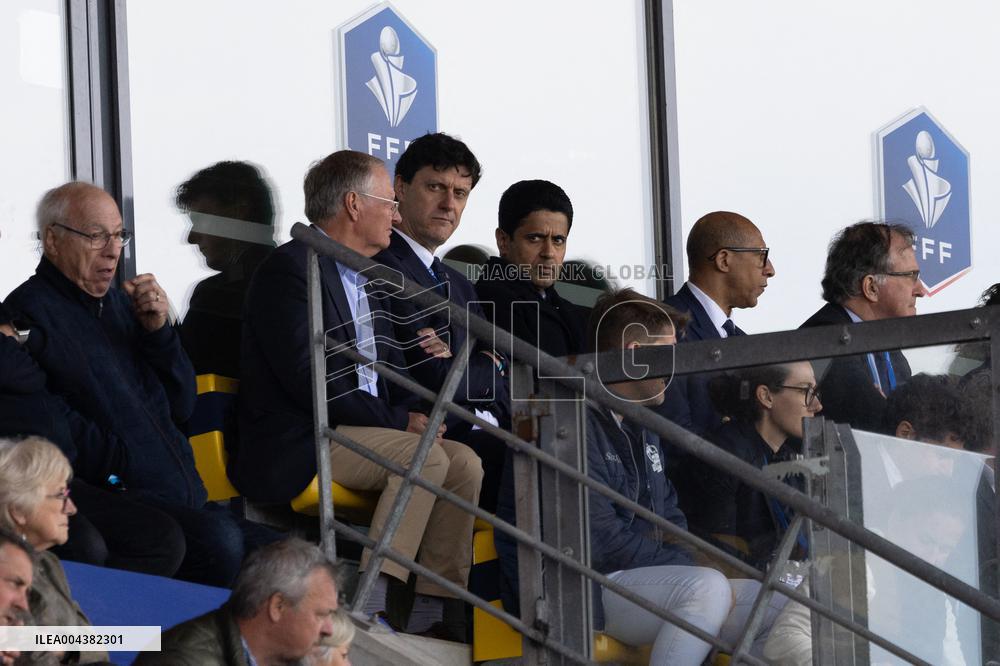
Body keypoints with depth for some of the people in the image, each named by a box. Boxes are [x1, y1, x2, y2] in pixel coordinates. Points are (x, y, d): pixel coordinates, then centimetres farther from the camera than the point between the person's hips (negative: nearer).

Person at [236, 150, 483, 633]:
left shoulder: (363, 279, 21)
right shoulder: (289, 269, -10)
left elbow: (390, 368, 24)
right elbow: (307, 380, -19)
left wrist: (413, 412, 0)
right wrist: (399, 422, -16)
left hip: (369, 429, 9)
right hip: (298, 446, -9)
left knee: (464, 463, -11)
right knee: (426, 458, -28)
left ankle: (432, 613, -12)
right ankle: (367, 609, -30)